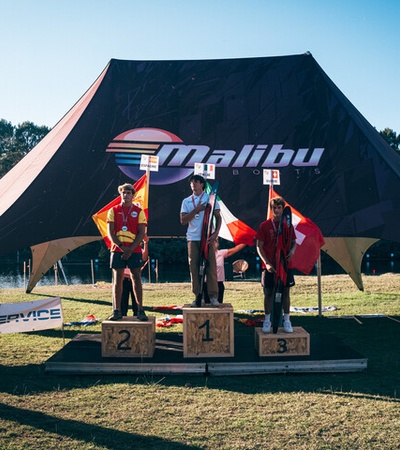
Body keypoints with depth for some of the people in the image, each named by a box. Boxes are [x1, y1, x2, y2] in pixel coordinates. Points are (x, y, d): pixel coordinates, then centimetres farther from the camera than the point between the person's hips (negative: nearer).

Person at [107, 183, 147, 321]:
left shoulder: (139, 211, 5)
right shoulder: (113, 211, 8)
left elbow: (142, 233, -1)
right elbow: (110, 233, 1)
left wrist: (131, 249, -11)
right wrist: (122, 247, -11)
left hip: (134, 250, -1)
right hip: (117, 249, 1)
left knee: (136, 278, -2)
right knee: (117, 279, 2)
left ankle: (140, 310, 2)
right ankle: (117, 311, 6)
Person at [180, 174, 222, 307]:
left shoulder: (211, 198, 7)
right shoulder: (186, 201, 12)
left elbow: (218, 217, 4)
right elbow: (183, 220, 3)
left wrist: (216, 233, -10)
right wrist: (196, 210, -8)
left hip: (208, 238, -2)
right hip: (193, 239, 2)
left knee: (211, 267, -5)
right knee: (194, 268, 1)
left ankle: (213, 296, 0)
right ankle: (197, 296, 7)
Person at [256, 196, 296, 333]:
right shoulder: (265, 225, -2)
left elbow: (294, 242, 13)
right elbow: (259, 247, -2)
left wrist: (292, 251, -10)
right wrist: (267, 263, -12)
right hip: (269, 266, -2)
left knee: (286, 291, 5)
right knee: (268, 292, 4)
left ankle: (287, 320, 16)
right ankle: (267, 320, 15)